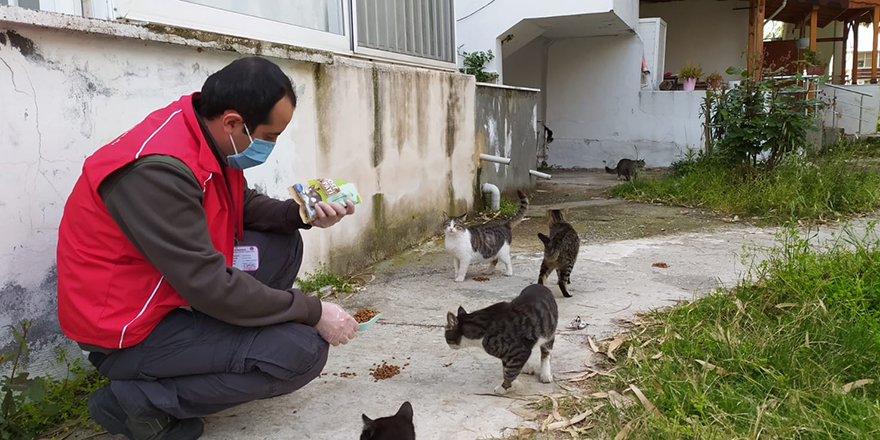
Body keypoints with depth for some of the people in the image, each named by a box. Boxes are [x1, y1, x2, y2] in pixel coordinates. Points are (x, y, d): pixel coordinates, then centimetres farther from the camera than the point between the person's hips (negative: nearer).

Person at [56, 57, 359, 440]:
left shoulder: (210, 135, -4)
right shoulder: (158, 168, -30)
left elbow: (244, 206, 12)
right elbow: (209, 286, -29)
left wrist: (301, 214, -6)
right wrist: (313, 312, -21)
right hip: (127, 334, -9)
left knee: (283, 246, 9)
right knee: (303, 350, -17)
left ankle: (219, 352, 8)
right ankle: (135, 399, -7)